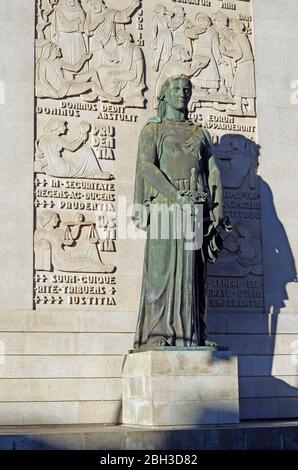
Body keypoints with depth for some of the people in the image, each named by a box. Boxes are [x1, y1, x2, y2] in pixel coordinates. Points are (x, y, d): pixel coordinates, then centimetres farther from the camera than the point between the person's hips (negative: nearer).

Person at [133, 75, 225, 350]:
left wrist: (217, 211, -2)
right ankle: (158, 335, -8)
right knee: (162, 268, -8)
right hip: (165, 207, -3)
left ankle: (193, 334, 3)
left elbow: (213, 172, 13)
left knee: (193, 271, 1)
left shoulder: (200, 133, 23)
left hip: (197, 210, 4)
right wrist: (177, 195, -17)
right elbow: (146, 166, -4)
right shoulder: (153, 130, 12)